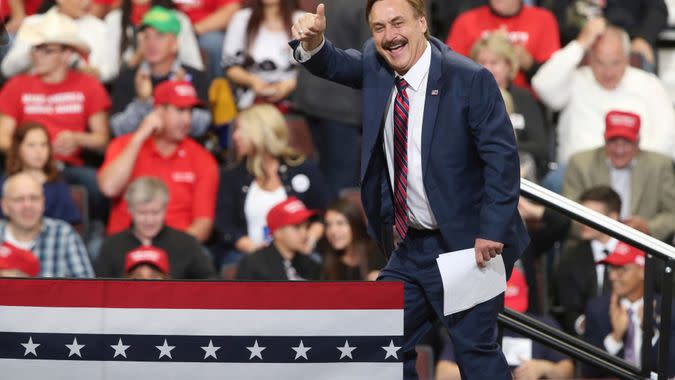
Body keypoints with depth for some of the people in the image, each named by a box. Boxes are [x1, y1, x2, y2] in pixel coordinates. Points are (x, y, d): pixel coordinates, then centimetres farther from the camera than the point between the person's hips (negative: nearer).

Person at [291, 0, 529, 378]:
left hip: (465, 246, -7)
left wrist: (492, 232, -22)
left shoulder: (471, 80, -15)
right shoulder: (376, 66, 4)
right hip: (411, 248, 7)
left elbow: (502, 158, -16)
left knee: (476, 350, -5)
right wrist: (312, 42, -11)